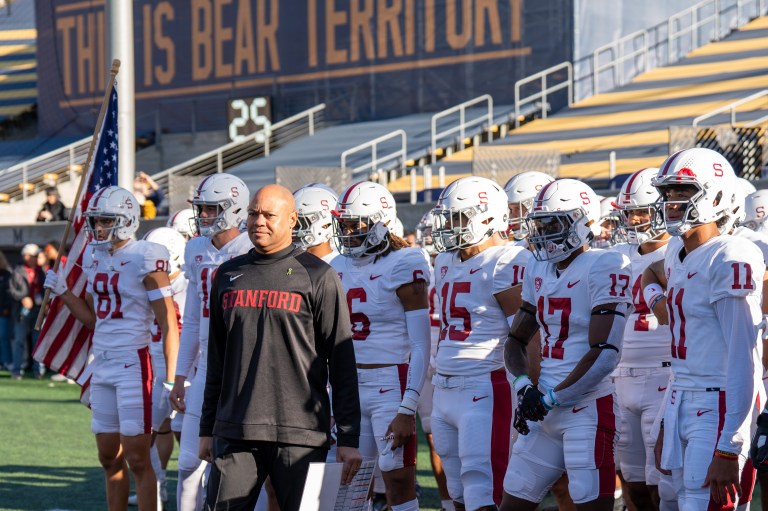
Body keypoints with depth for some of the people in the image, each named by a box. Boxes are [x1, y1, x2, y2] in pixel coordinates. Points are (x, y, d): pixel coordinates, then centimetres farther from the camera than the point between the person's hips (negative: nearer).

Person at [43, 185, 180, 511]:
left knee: (137, 459, -6)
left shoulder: (144, 260, -11)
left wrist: (171, 380, -15)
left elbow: (168, 325, -11)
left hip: (134, 364, -7)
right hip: (101, 364, 7)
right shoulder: (95, 258, 11)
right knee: (109, 457, 11)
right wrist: (62, 292, 7)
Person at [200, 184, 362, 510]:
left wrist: (348, 438, -7)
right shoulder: (228, 276, 14)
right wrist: (207, 428, 17)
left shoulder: (316, 276, -1)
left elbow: (341, 361, -2)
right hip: (235, 432, 4)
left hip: (299, 433, -4)